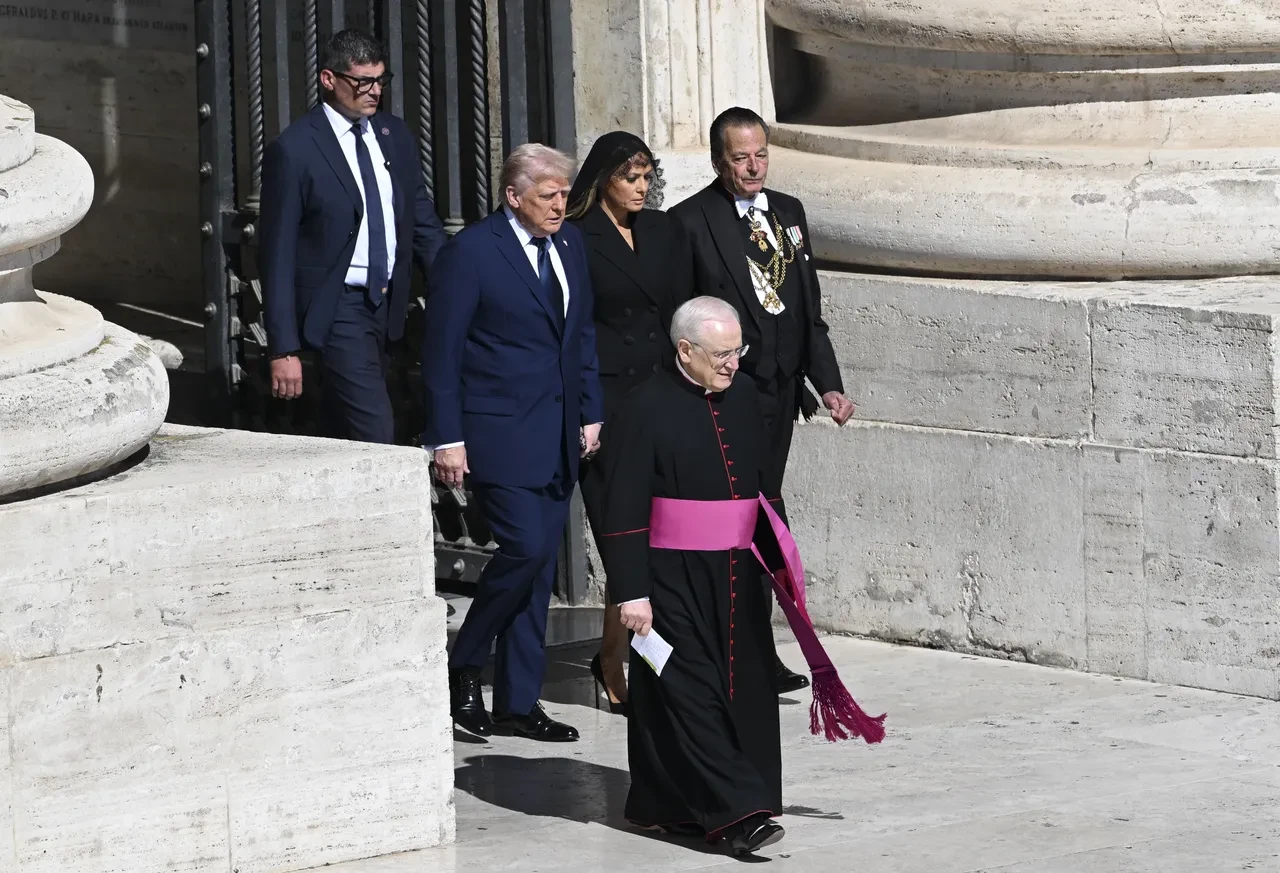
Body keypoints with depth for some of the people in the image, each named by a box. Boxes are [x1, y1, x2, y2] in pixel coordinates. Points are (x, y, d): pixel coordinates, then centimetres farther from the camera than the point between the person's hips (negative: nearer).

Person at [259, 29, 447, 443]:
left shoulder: (394, 134, 8)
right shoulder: (294, 150, -11)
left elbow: (422, 218, 14)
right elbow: (278, 255, -10)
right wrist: (283, 349, -13)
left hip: (387, 304, 6)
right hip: (338, 309, -6)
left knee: (342, 436, 14)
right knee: (375, 437, -15)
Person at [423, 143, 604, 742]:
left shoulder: (569, 245, 11)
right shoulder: (470, 252, -10)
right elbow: (441, 351, -9)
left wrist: (590, 413, 13)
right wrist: (447, 438, -12)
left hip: (558, 438, 7)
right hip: (499, 436, -7)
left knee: (539, 566, 7)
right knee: (525, 548, -16)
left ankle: (518, 703, 12)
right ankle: (463, 667, 4)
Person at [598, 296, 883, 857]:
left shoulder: (743, 399, 9)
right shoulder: (645, 411, -11)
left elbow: (764, 489, 20)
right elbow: (624, 512, -11)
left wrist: (780, 560, 19)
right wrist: (630, 592, -15)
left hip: (737, 576, 7)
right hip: (674, 579, -7)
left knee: (745, 691, 7)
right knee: (691, 693, -9)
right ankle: (736, 813, -13)